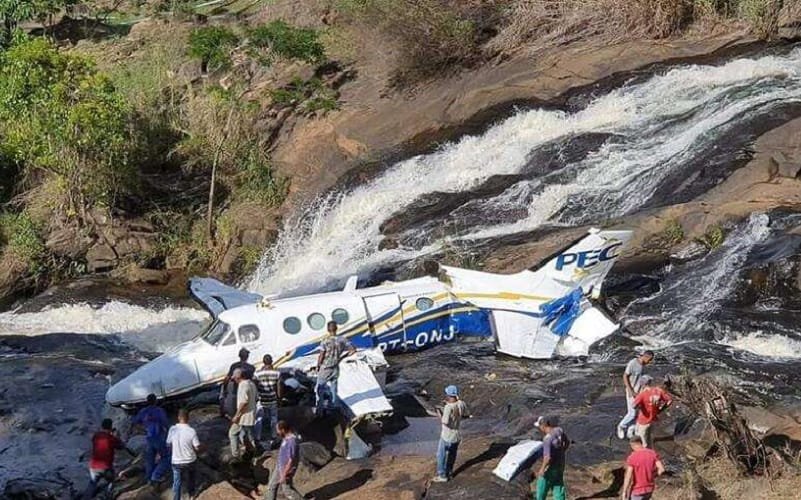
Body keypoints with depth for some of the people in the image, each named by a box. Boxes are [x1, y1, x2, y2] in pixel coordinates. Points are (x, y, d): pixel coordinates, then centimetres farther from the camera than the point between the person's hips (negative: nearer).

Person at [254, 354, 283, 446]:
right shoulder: (276, 373, -11)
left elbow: (254, 387, -9)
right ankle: (273, 436, 29)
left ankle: (257, 438, 16)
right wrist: (279, 397, 11)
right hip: (272, 400, 1)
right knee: (273, 418, 20)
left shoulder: (258, 374, -15)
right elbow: (278, 387, -3)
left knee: (259, 419, 12)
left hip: (261, 400, -1)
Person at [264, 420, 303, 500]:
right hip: (279, 466, 9)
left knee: (287, 489, 6)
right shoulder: (286, 437, -1)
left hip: (287, 469, -9)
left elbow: (291, 460, -29)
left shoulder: (292, 441, -32)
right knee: (272, 486, 17)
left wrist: (284, 475, -25)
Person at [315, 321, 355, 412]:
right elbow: (353, 350, -2)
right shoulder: (342, 341, -7)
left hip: (325, 368, -4)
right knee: (333, 388, 19)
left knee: (320, 388, 9)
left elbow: (321, 357, -16)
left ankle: (320, 407, 9)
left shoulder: (325, 342, -19)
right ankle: (332, 406, 27)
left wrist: (318, 366, 0)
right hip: (335, 369, 4)